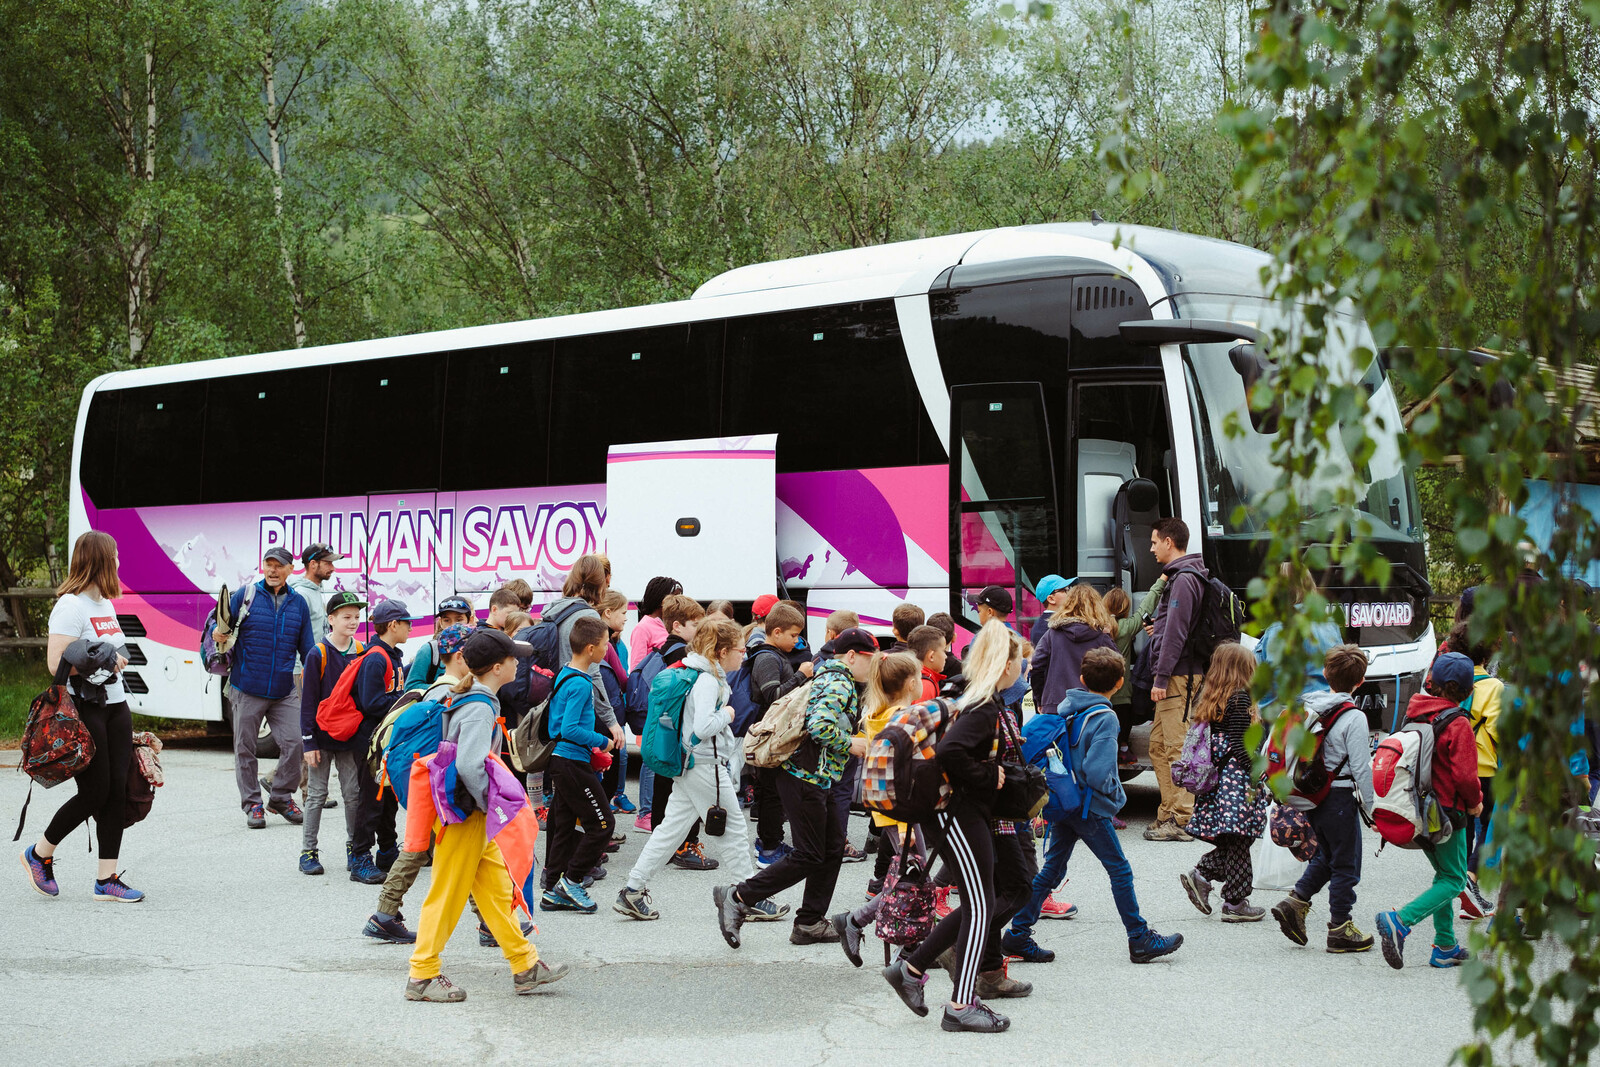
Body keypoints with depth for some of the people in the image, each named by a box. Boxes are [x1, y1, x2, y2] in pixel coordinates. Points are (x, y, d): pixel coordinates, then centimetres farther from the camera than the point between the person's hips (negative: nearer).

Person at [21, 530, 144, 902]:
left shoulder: (106, 604, 15)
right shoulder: (72, 606, -13)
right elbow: (56, 663, -19)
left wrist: (116, 658, 8)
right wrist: (103, 663, -15)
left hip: (115, 707, 8)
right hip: (83, 711, -8)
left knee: (117, 791, 2)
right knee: (94, 793, -5)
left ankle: (107, 878, 7)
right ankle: (39, 854, 17)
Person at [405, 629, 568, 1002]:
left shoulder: (470, 698, 9)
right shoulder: (480, 708, -21)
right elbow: (468, 765, -31)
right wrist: (489, 801, -18)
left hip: (472, 812, 10)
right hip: (464, 814, -10)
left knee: (497, 885, 13)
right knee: (448, 893, 0)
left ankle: (526, 967, 19)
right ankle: (422, 975, 9)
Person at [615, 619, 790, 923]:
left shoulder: (703, 676, 11)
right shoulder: (707, 681, -19)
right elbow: (703, 727, -28)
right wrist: (727, 714, -13)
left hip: (688, 768, 10)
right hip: (706, 766, -10)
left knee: (671, 827, 10)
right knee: (734, 830, 1)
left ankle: (633, 892, 9)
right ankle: (752, 899, 10)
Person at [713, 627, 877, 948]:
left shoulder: (829, 678, 17)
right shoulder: (840, 684, -16)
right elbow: (820, 726, -30)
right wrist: (851, 744, -15)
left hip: (819, 780, 11)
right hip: (807, 779, -11)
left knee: (833, 850, 12)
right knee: (808, 857, -6)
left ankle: (810, 923, 17)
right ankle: (737, 897, -1)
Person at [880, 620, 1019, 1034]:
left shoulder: (976, 700, 12)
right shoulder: (985, 707, -18)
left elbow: (950, 746, 20)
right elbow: (948, 752, -31)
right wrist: (988, 777, -19)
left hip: (965, 811, 10)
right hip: (958, 815, -10)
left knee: (977, 906, 13)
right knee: (979, 907, -5)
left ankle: (910, 968, 19)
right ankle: (961, 1006, 0)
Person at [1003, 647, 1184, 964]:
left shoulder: (1064, 707, 5)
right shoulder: (1104, 718, -17)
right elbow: (1096, 771, -26)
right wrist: (1115, 792, -9)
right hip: (1089, 807, -7)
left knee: (1052, 869, 12)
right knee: (1120, 870, 4)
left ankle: (1018, 934, 10)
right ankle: (1140, 940, 12)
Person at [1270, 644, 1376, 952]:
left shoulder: (1308, 707, 2)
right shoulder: (1353, 718, -17)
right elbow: (1361, 767, -16)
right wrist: (1369, 806, -6)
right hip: (1340, 798, -6)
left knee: (1325, 857, 22)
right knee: (1345, 865, 5)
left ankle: (1295, 902, 9)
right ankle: (1340, 929, 9)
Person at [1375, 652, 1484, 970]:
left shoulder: (1416, 714, 5)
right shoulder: (1458, 724, -16)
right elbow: (1464, 774, -19)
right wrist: (1475, 802, 0)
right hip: (1446, 812, -7)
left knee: (1445, 874, 20)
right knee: (1453, 880, 1)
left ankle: (1445, 946, 18)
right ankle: (1400, 921, -19)